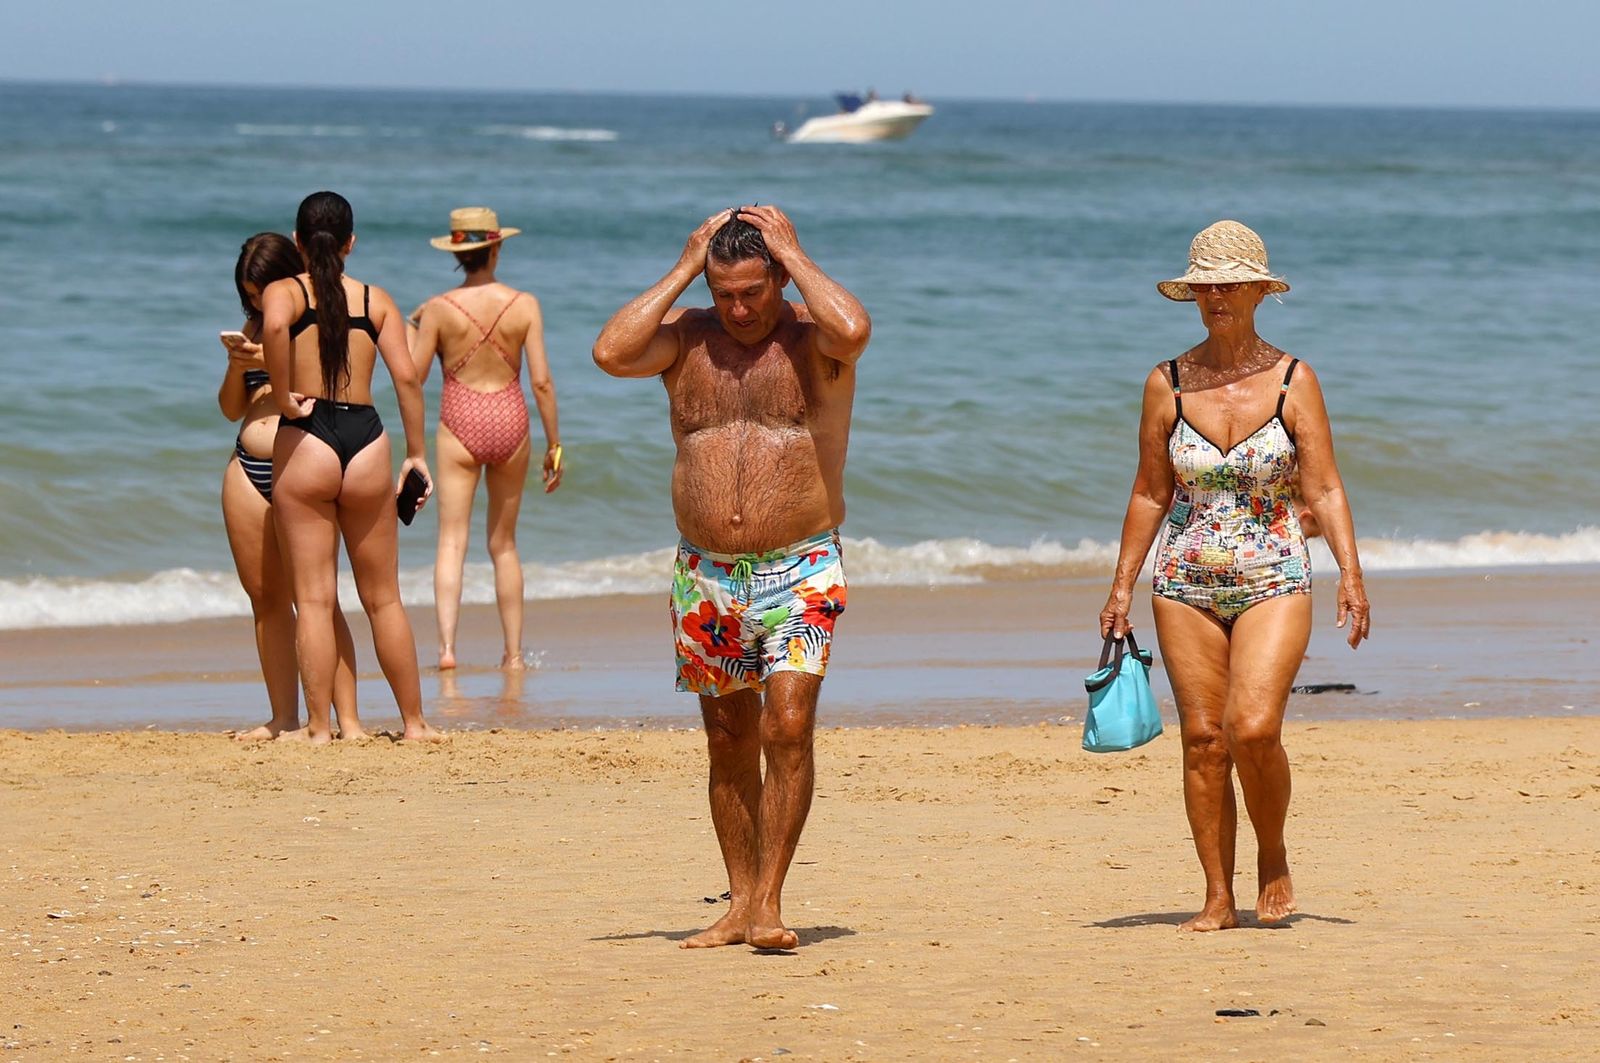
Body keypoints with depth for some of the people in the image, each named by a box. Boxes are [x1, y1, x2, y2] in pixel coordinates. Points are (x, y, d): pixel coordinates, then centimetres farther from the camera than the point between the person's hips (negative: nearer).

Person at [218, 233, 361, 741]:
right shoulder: (256, 328, 17)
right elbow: (231, 409, 18)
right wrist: (238, 365, -1)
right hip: (248, 469, 6)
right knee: (265, 597, 6)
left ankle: (347, 719, -11)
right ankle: (283, 717, 12)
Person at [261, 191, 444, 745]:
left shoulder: (284, 291, 1)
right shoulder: (377, 299, 9)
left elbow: (274, 325, -24)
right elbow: (406, 375, 0)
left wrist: (284, 398, -14)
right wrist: (416, 453, 7)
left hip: (306, 444, -2)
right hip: (366, 442, 2)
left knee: (314, 599, 1)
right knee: (383, 598, 13)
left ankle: (318, 726, 0)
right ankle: (414, 721, 17)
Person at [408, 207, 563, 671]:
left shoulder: (438, 309, -8)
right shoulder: (524, 305, -5)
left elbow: (412, 377, -3)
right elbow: (541, 380, -6)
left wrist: (412, 328, 14)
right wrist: (554, 444, 3)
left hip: (459, 424, -2)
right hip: (510, 422, 2)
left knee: (452, 541, -2)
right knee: (503, 543, 14)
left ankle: (447, 645, -19)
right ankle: (513, 652, 17)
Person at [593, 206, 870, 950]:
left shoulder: (812, 338, -3)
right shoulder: (686, 338, 5)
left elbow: (853, 329, -27)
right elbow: (610, 353, -13)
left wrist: (793, 254, -13)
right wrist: (683, 270, -8)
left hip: (801, 572, -3)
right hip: (706, 575, 3)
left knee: (788, 728, -16)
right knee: (729, 744, 9)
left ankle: (769, 904, -13)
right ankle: (740, 906, 18)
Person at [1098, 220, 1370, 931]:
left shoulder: (1293, 381, -1)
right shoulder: (1168, 385, 4)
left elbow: (1324, 489, -1)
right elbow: (1150, 493, 10)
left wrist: (1350, 573, -12)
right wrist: (1122, 587, 7)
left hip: (1273, 580, -2)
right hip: (1186, 585, 2)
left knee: (1253, 728, -17)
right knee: (1203, 739, 0)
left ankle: (1272, 855, 8)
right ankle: (1218, 898, 8)